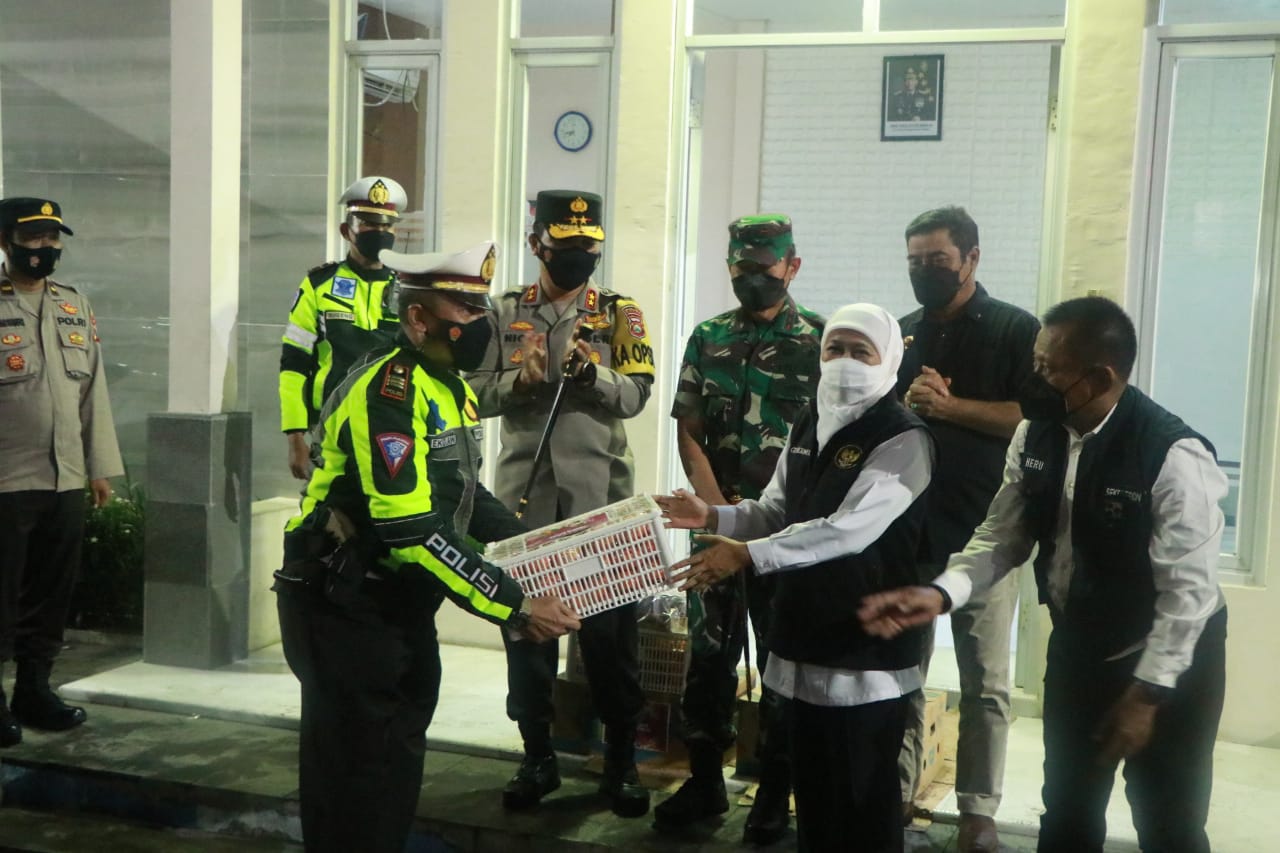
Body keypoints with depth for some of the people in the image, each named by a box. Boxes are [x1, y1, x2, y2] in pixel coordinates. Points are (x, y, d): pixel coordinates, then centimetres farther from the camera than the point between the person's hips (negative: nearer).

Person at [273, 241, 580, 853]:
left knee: (398, 754, 18)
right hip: (343, 611, -9)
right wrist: (515, 608, -31)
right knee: (358, 769, -1)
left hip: (401, 605, 10)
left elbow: (462, 492, 18)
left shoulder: (452, 387, 8)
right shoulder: (388, 390, -24)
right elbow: (412, 531, -32)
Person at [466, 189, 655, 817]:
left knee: (610, 629, 3)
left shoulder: (620, 314, 3)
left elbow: (636, 396, -8)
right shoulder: (504, 313, 6)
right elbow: (476, 395, 0)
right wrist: (518, 379, -18)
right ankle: (537, 758, 22)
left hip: (599, 496, -1)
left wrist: (592, 371, -26)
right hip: (524, 494, 2)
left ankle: (621, 761, 16)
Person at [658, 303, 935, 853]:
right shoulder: (808, 425, 11)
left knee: (861, 801, 3)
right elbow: (777, 513, 16)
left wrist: (749, 554, -30)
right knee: (812, 789, 17)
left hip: (867, 651, -7)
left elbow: (849, 529, -27)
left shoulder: (903, 440, -15)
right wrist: (714, 517, -3)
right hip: (809, 641, 7)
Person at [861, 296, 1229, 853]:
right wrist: (941, 593, -21)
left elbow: (1188, 588, -24)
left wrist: (1146, 694, -22)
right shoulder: (1036, 435, -9)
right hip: (1077, 648, 5)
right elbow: (1002, 536, -4)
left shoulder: (1175, 456, -27)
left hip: (1169, 663, -5)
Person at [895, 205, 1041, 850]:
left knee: (985, 682, 4)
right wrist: (907, 405, -6)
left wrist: (948, 405, -17)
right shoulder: (900, 333, 13)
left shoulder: (1017, 330, -1)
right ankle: (897, 792, 22)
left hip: (982, 533, -4)